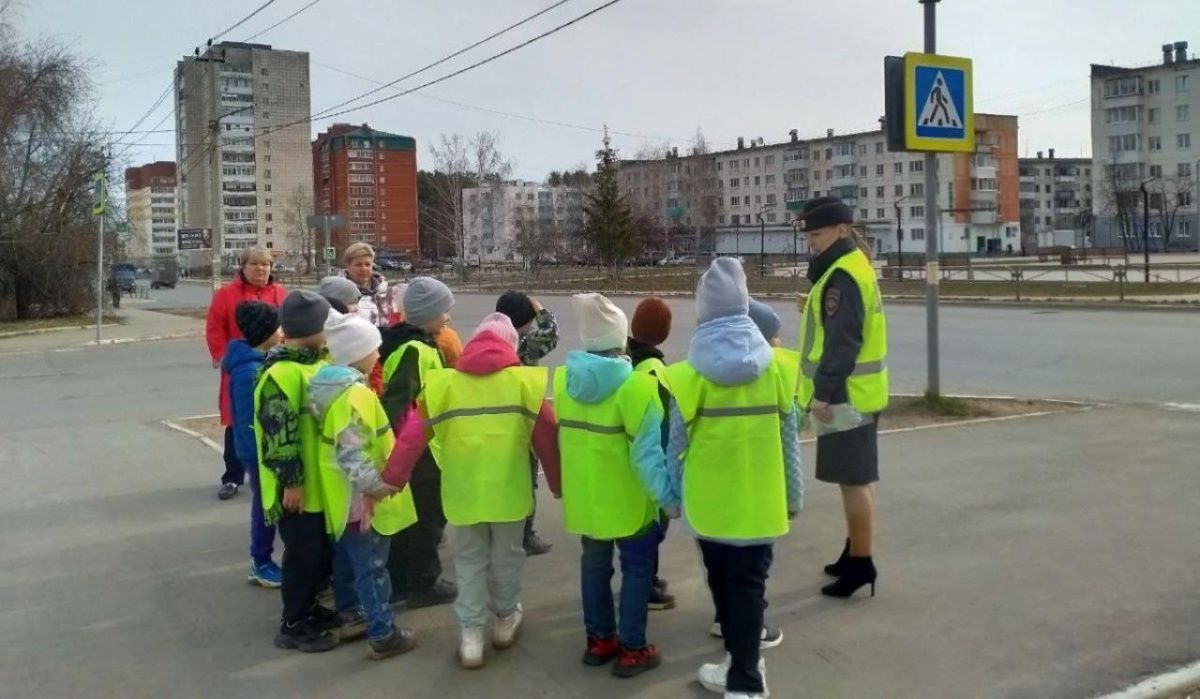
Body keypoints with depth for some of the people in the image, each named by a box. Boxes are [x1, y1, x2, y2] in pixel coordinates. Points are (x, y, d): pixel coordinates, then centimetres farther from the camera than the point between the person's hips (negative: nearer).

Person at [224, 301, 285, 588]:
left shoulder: (262, 361, 4)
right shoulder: (249, 371, -24)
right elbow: (248, 422, -23)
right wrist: (261, 456, -20)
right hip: (260, 450, -8)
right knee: (266, 505, 5)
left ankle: (262, 559, 31)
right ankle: (261, 565, 20)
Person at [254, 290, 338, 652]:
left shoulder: (315, 363, 9)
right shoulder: (283, 374, -22)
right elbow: (280, 433, -24)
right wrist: (291, 481, -22)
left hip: (320, 480, 10)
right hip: (297, 487, -9)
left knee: (323, 551, 19)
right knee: (303, 555, 1)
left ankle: (308, 608, 36)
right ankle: (293, 626, 15)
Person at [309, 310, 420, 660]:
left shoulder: (334, 381, 7)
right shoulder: (355, 393, -25)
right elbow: (351, 451, -31)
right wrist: (374, 485, -26)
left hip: (343, 495, 10)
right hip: (361, 498, -10)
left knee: (349, 561, 21)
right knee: (372, 566, 0)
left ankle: (349, 617, 36)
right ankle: (384, 635, 8)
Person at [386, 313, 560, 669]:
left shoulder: (444, 382, 0)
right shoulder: (524, 380, -2)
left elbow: (413, 436, -3)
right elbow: (546, 436, -2)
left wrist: (390, 480, 2)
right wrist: (558, 482, 10)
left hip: (463, 490, 1)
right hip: (508, 489, -1)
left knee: (469, 560, 14)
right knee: (506, 555, 18)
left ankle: (471, 637, 12)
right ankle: (506, 620, 35)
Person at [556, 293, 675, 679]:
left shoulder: (564, 377, -3)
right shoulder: (634, 384, -22)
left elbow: (563, 434, 6)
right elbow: (648, 447, -23)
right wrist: (668, 494, -17)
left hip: (584, 495, 6)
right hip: (627, 498, -6)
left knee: (595, 563, 19)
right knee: (637, 567, 9)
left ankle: (599, 638, 29)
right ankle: (632, 649, 15)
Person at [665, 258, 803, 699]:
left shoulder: (689, 373, -9)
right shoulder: (773, 367, -2)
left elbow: (677, 441, -6)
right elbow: (789, 436, 3)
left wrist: (672, 494, 8)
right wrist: (793, 494, 14)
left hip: (710, 498, -1)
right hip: (760, 499, 1)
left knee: (723, 581, 15)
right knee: (750, 584, 6)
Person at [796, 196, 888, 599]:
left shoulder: (842, 276, -18)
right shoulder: (852, 267, 15)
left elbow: (842, 342, -23)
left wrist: (824, 391, -22)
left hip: (845, 396, -11)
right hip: (856, 392, 11)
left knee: (854, 479, -4)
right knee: (857, 477, 16)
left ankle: (861, 563, 2)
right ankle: (855, 553, 27)